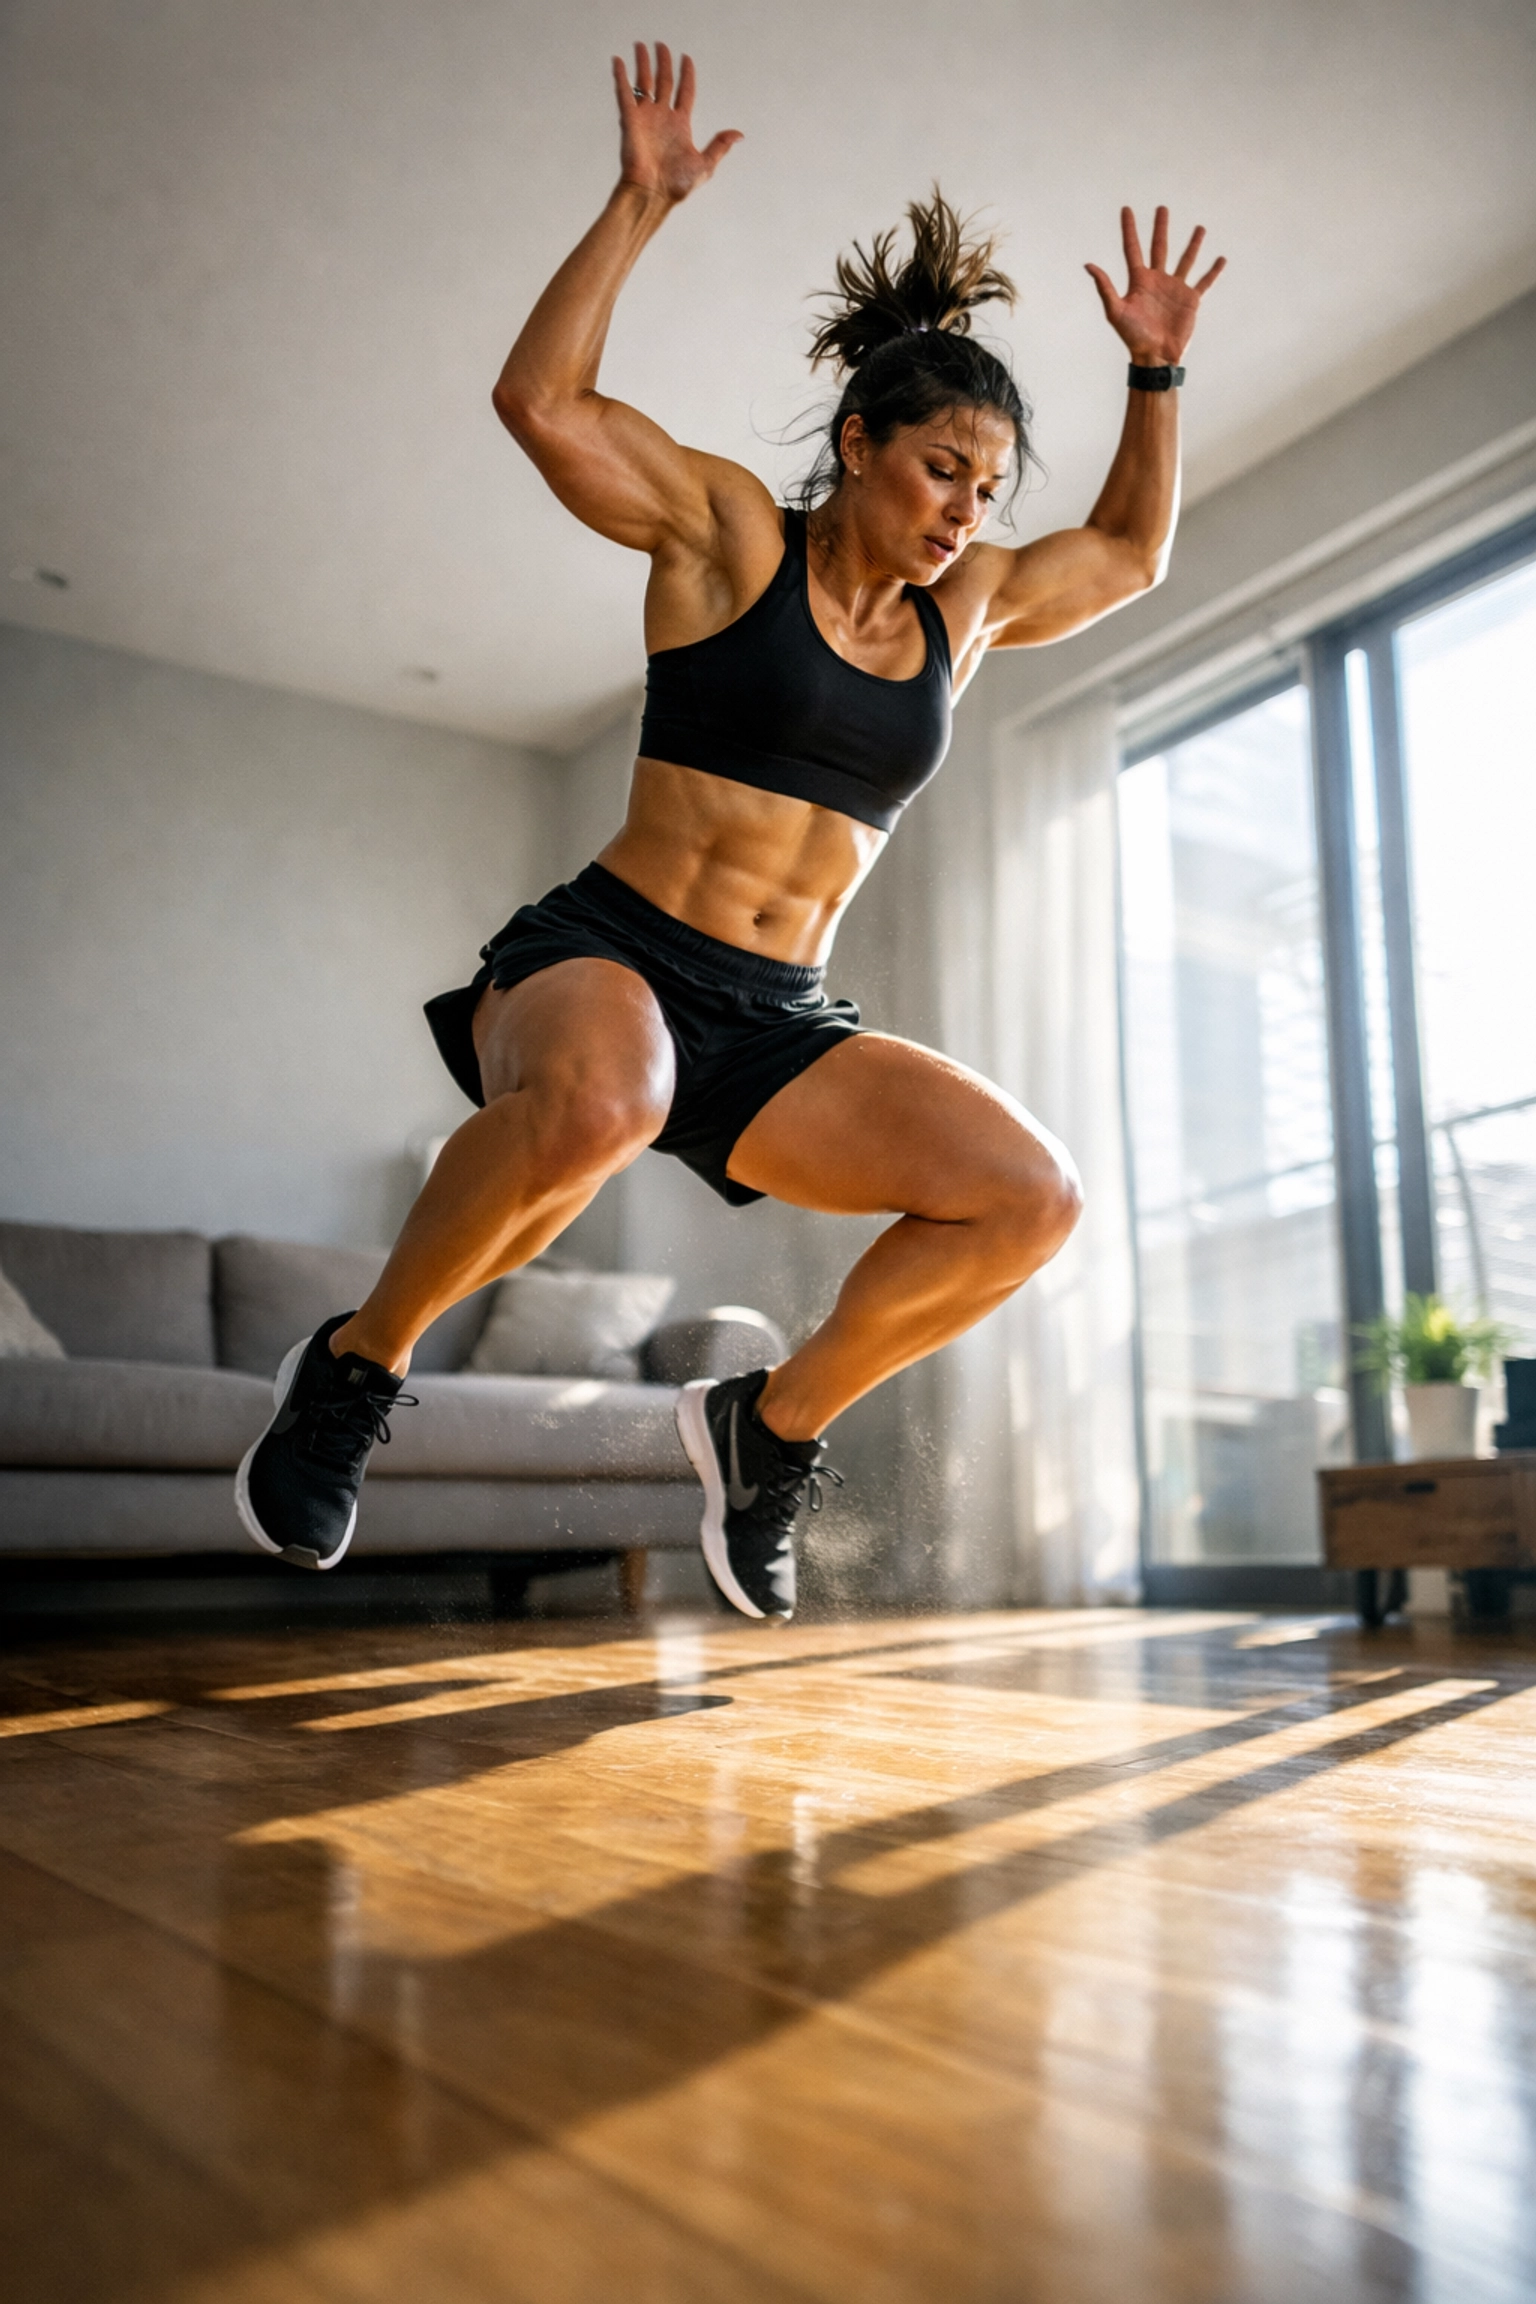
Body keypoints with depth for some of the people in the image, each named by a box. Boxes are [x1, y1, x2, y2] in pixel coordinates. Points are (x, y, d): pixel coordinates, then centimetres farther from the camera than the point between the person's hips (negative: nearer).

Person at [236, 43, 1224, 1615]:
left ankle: (772, 1423, 4)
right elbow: (540, 401, -8)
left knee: (1029, 1198, -15)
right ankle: (357, 1365, -14)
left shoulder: (962, 607, 17)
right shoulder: (729, 530, 2)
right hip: (607, 955, -5)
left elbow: (1128, 553, 30)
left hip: (778, 1025, 5)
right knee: (595, 1101, -42)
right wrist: (639, 206, -8)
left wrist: (1154, 372, 22)